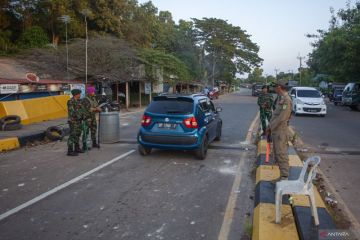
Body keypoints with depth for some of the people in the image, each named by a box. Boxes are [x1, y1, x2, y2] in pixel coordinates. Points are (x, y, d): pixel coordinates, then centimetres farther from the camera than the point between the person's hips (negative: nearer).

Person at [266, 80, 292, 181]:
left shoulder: (286, 100, -18)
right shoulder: (280, 98, 13)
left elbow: (281, 118, -21)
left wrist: (270, 127, -11)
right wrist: (270, 126, 11)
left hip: (281, 131, -10)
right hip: (275, 130, 10)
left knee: (281, 153, -7)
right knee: (276, 152, 16)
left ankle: (284, 177, 0)